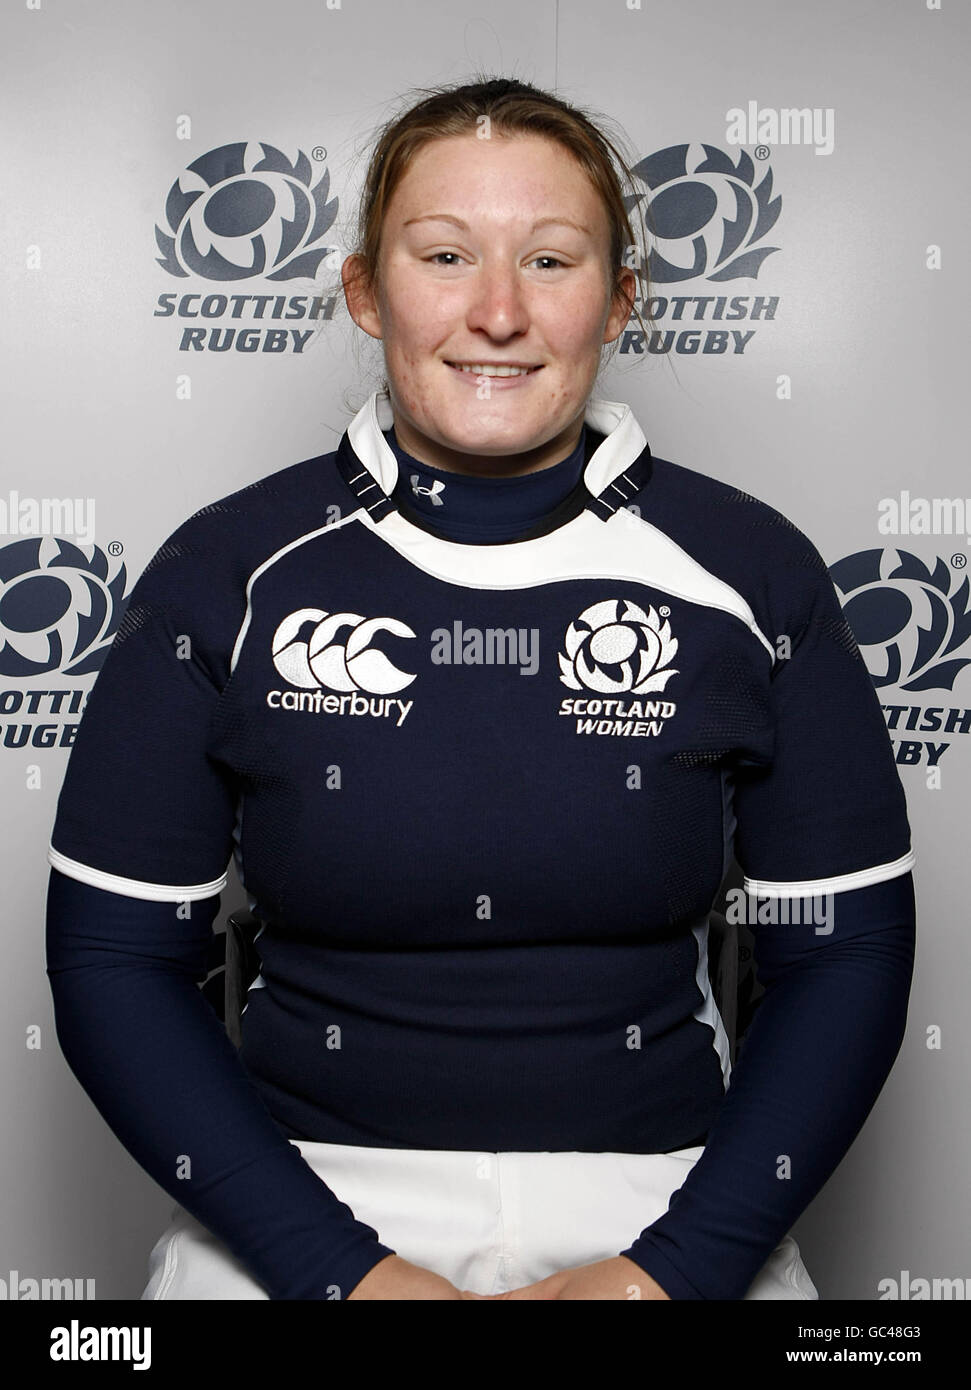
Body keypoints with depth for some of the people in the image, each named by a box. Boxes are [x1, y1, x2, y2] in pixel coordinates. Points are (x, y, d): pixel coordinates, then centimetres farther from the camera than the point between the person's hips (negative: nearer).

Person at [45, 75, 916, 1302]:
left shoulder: (751, 574, -3)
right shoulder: (223, 573, -4)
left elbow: (846, 947, 0)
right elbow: (116, 951, -3)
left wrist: (676, 1266, -9)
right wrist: (343, 1269, -10)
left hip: (661, 1193, 1)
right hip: (302, 1193, 0)